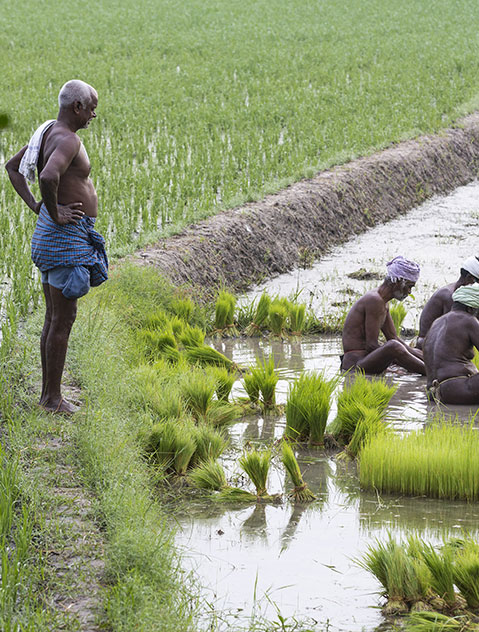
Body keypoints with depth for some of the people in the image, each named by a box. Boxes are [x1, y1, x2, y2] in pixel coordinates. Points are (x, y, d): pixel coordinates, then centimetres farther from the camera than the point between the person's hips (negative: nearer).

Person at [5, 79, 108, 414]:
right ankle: (53, 398, 4)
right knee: (63, 319, -3)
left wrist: (35, 205, 13)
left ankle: (48, 392, 23)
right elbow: (48, 177, -41)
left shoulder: (50, 133, 12)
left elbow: (13, 166, 23)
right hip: (67, 237, -11)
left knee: (54, 318, 16)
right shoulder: (67, 141, -21)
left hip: (54, 236, 11)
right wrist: (54, 214, -24)